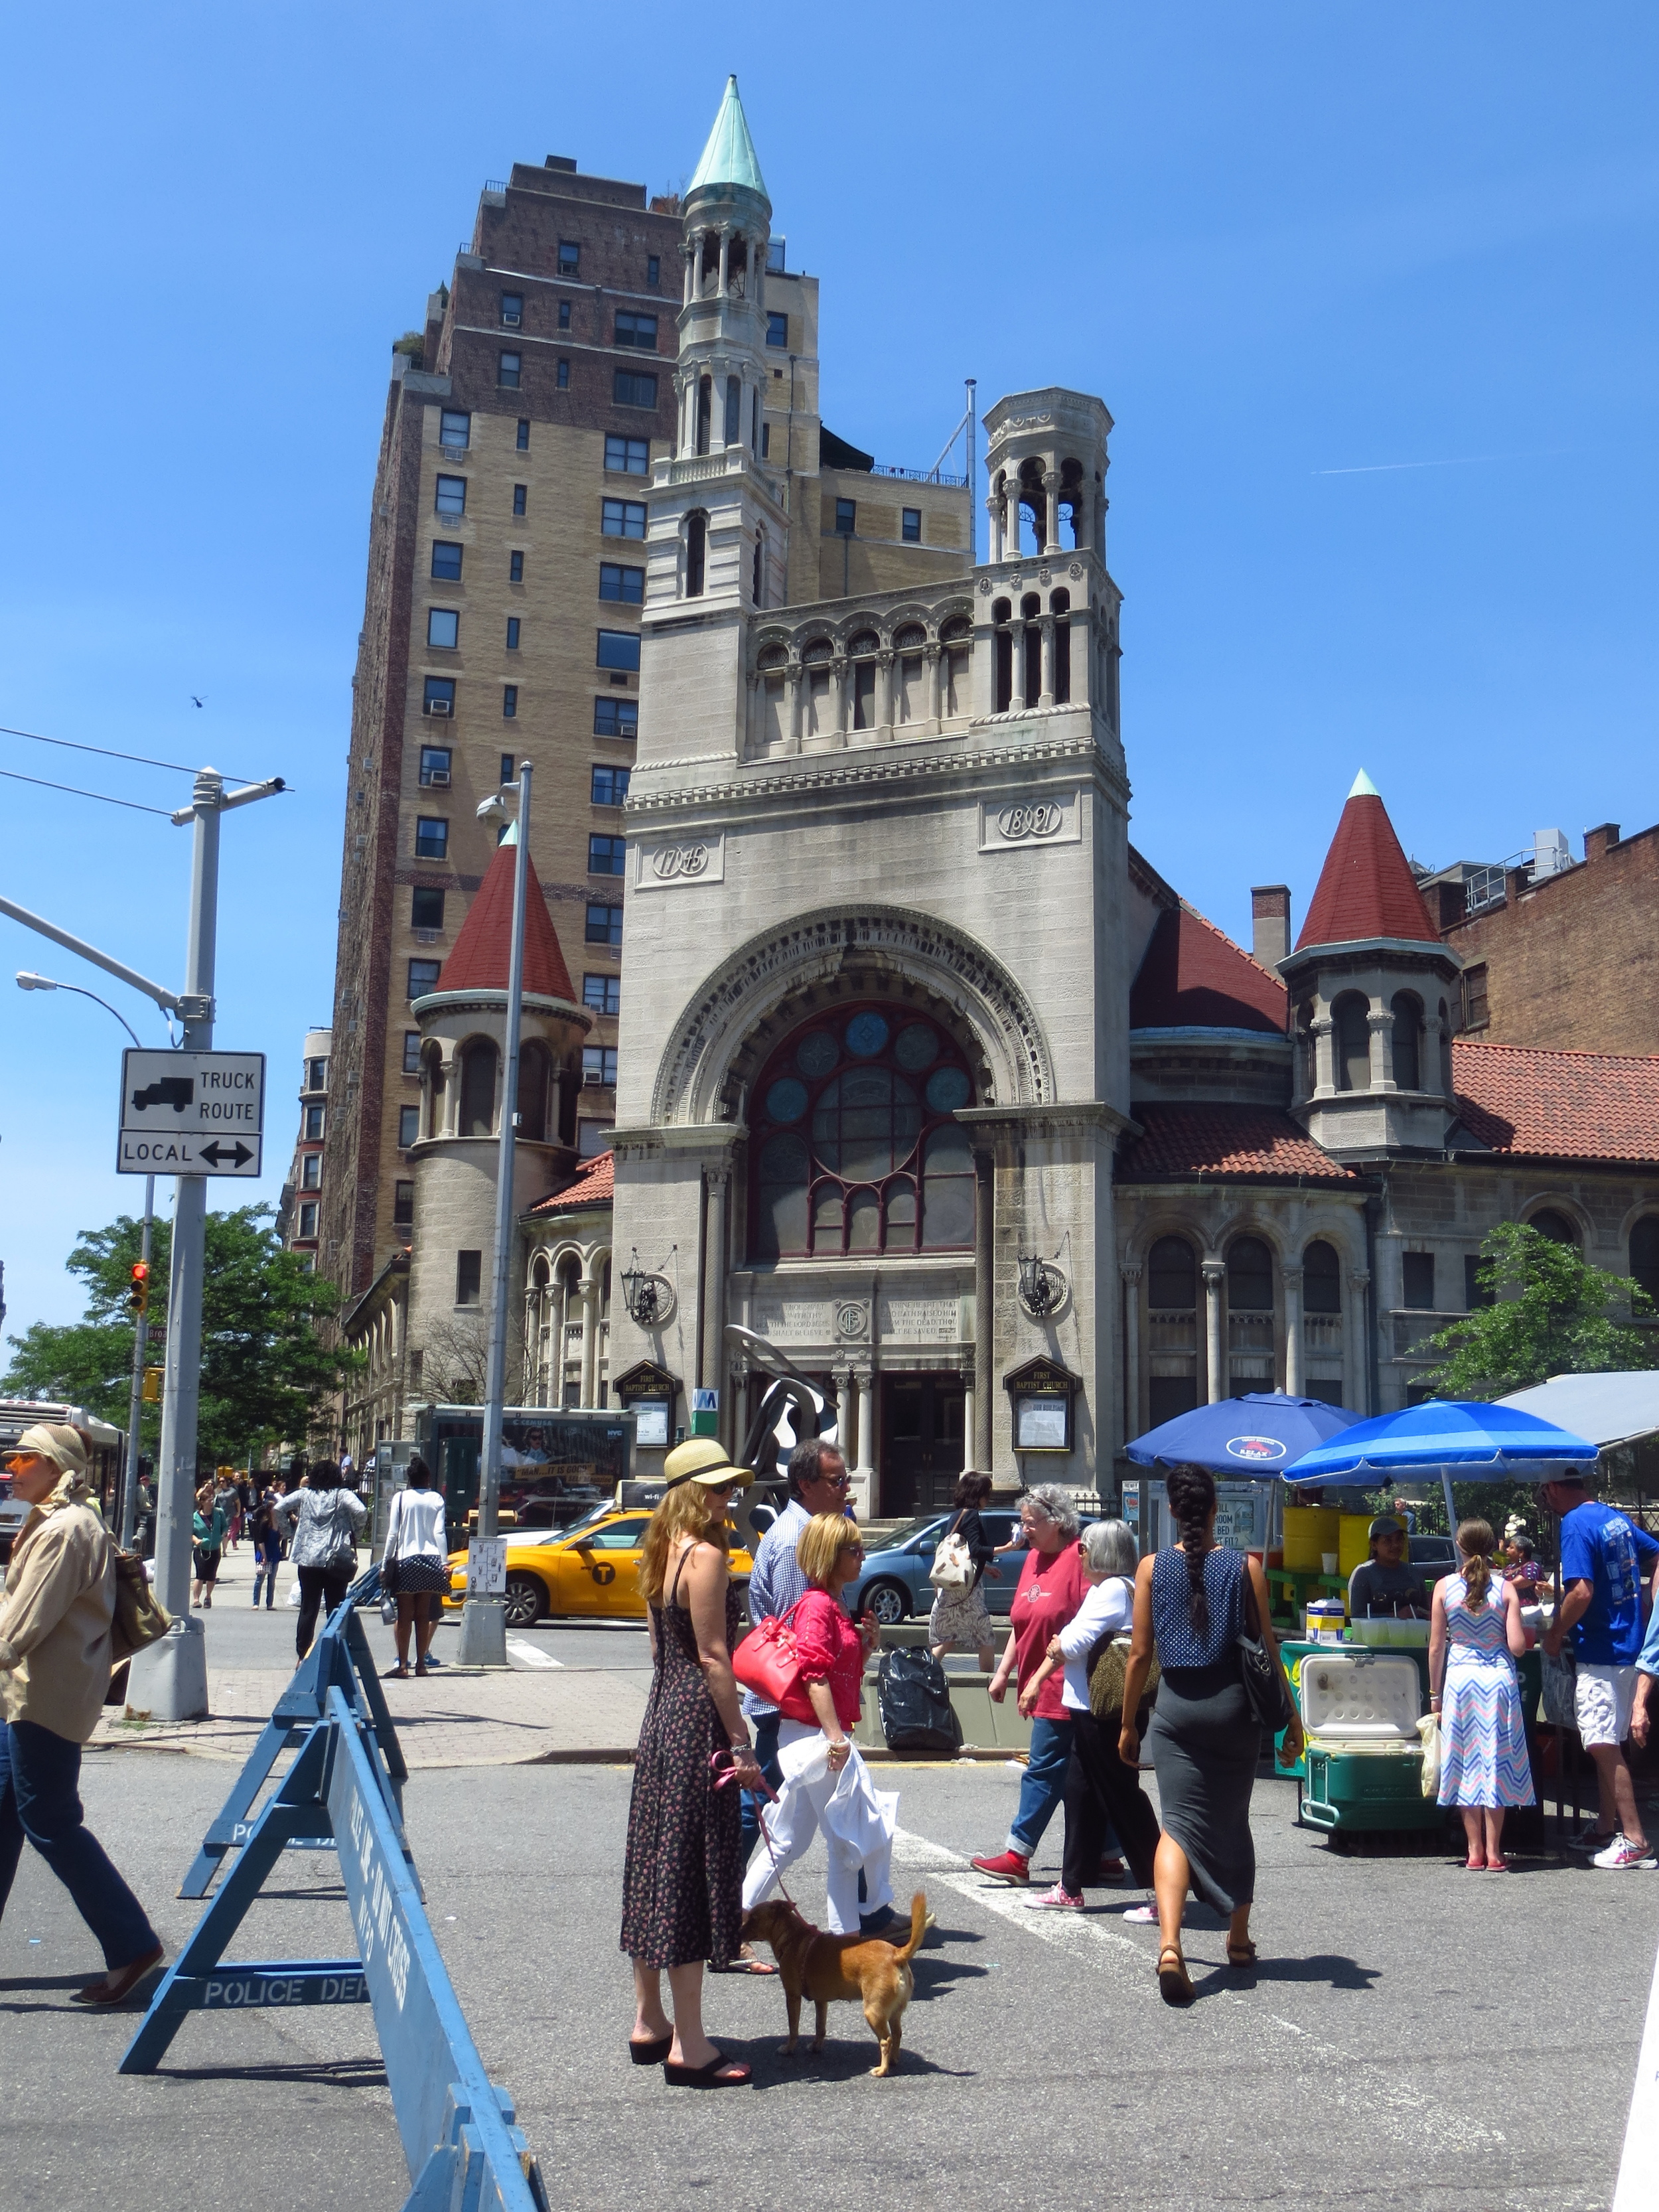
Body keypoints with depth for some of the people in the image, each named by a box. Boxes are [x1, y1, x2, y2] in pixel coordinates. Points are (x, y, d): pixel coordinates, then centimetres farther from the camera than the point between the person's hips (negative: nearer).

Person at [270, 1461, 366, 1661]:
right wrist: (354, 1531, 1)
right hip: (336, 1561, -2)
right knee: (336, 1611, 5)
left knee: (308, 1610, 8)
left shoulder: (304, 1495, 7)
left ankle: (303, 1656, 8)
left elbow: (278, 1509, 1)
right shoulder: (342, 1495, -1)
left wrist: (287, 1528, 13)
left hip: (307, 1560, 2)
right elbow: (361, 1512, -16)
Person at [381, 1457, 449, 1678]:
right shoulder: (436, 1499, 4)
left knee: (405, 1615, -2)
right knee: (423, 1615, 8)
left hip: (405, 1560, -2)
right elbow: (439, 1533, -1)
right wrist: (444, 1562, 0)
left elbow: (393, 1534, -2)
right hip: (430, 1560, 2)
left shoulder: (400, 1498, 0)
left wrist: (385, 1563, 3)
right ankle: (421, 1663, 9)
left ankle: (403, 1664, -7)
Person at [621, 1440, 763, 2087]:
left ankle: (648, 2023, 26)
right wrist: (742, 1745, -14)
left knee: (656, 1868, 15)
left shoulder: (662, 1555, 12)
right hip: (698, 1723, -9)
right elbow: (713, 1658, -18)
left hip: (661, 1718, 9)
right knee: (693, 1874, -4)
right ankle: (688, 2045, 3)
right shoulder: (706, 1556, -16)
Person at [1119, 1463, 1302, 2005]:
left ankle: (1169, 1945, -24)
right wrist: (1290, 1718, 7)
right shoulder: (1246, 1566, -3)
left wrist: (1128, 1724, 8)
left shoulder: (1152, 1568, -3)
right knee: (1232, 1822, 19)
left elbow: (1140, 1654, -2)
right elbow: (1267, 1649, -2)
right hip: (1234, 1706, 1)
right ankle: (1239, 1939, 33)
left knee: (1178, 1822, -3)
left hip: (1176, 1707, -1)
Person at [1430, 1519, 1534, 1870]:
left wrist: (1435, 1693, 10)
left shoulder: (1444, 1587, -3)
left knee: (1466, 1764, 8)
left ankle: (1475, 1851, 10)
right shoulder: (1506, 1589, -4)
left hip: (1459, 1678, 0)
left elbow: (1436, 1648, 0)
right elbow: (1517, 1646, -8)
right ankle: (1494, 1853, 8)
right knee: (1495, 1762, 7)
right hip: (1499, 1679, 0)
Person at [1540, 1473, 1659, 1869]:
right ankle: (1607, 1828, 23)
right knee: (1607, 1745, 16)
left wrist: (1554, 1636, -12)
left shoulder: (1575, 1524, -17)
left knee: (1603, 1747, -6)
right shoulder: (1616, 1518, 10)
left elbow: (1581, 1591, -25)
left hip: (1599, 1653, -9)